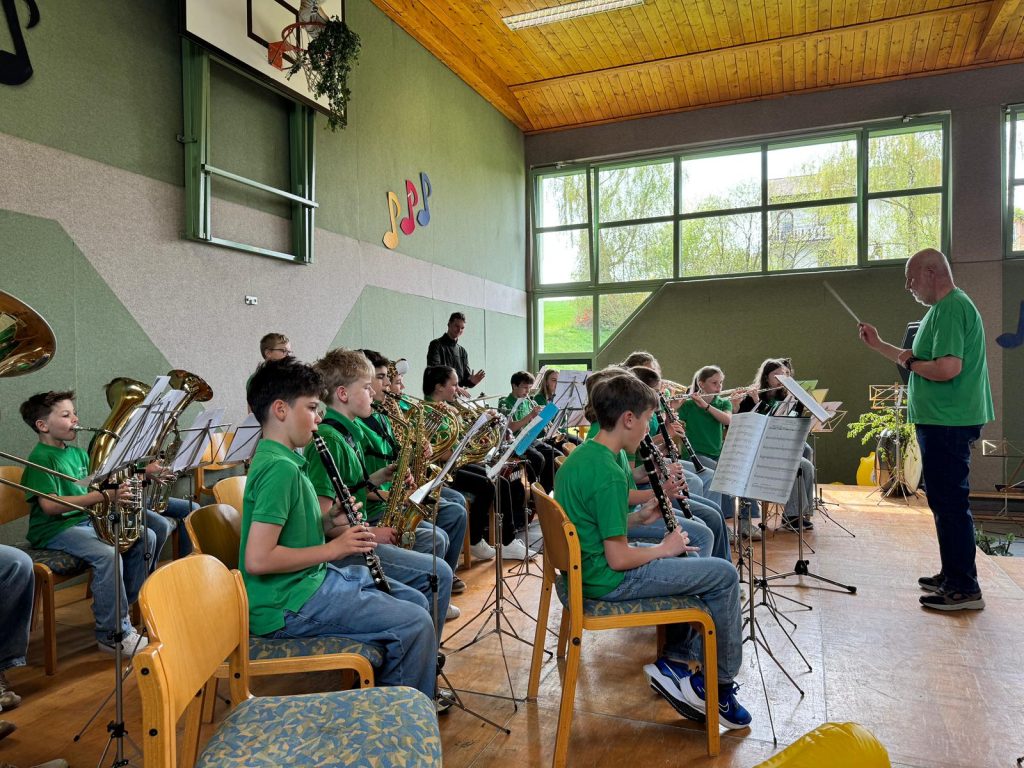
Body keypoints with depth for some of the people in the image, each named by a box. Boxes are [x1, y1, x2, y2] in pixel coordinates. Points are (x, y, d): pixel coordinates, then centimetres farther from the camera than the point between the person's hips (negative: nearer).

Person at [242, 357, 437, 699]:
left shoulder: (286, 459, 11)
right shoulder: (278, 468, -20)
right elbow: (257, 560, -26)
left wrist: (328, 525, 2)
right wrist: (332, 548, -18)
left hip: (312, 578, 10)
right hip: (287, 606, -10)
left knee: (416, 601, 14)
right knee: (415, 624, -13)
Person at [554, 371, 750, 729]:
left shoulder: (578, 457, 5)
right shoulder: (609, 474, -24)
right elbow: (618, 559, -24)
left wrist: (638, 517, 7)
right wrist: (663, 548, -7)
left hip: (584, 568, 10)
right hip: (607, 581, -10)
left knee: (691, 562, 24)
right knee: (724, 575, -2)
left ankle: (675, 663, 23)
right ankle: (720, 685, 13)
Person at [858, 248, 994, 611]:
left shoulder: (950, 308, -17)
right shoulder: (945, 308, 17)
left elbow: (948, 368, -28)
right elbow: (921, 360, 23)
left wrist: (910, 363, -12)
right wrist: (878, 345, 20)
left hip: (948, 423, -11)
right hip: (943, 421, 11)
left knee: (950, 502, -4)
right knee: (945, 500, 17)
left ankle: (964, 589, 4)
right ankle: (952, 575, 27)